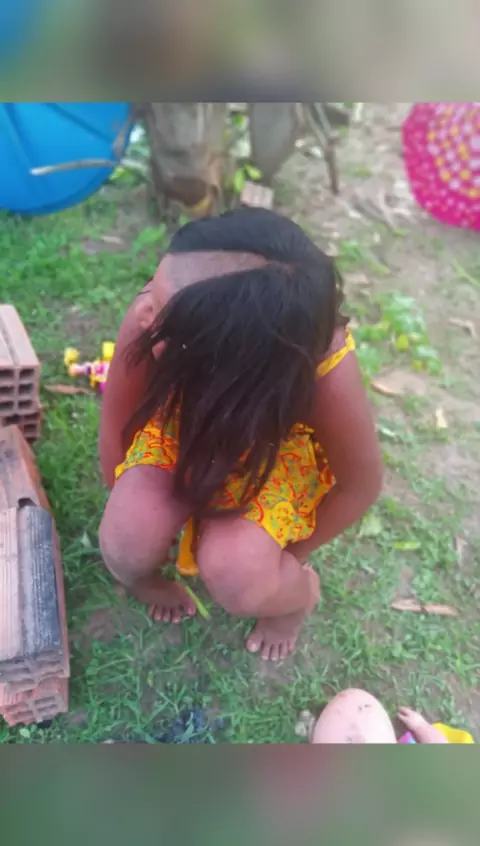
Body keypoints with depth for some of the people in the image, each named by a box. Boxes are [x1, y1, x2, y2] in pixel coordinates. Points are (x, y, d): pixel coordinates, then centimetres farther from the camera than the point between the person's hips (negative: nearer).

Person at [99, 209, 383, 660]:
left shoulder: (326, 374, -39)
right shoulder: (150, 317, -35)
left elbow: (360, 486, -18)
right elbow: (115, 428, -15)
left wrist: (286, 561, -5)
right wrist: (129, 513, -3)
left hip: (280, 449, -1)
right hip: (183, 424, 2)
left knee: (235, 577, -26)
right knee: (127, 548, -23)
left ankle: (302, 592, 12)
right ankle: (143, 576, 17)